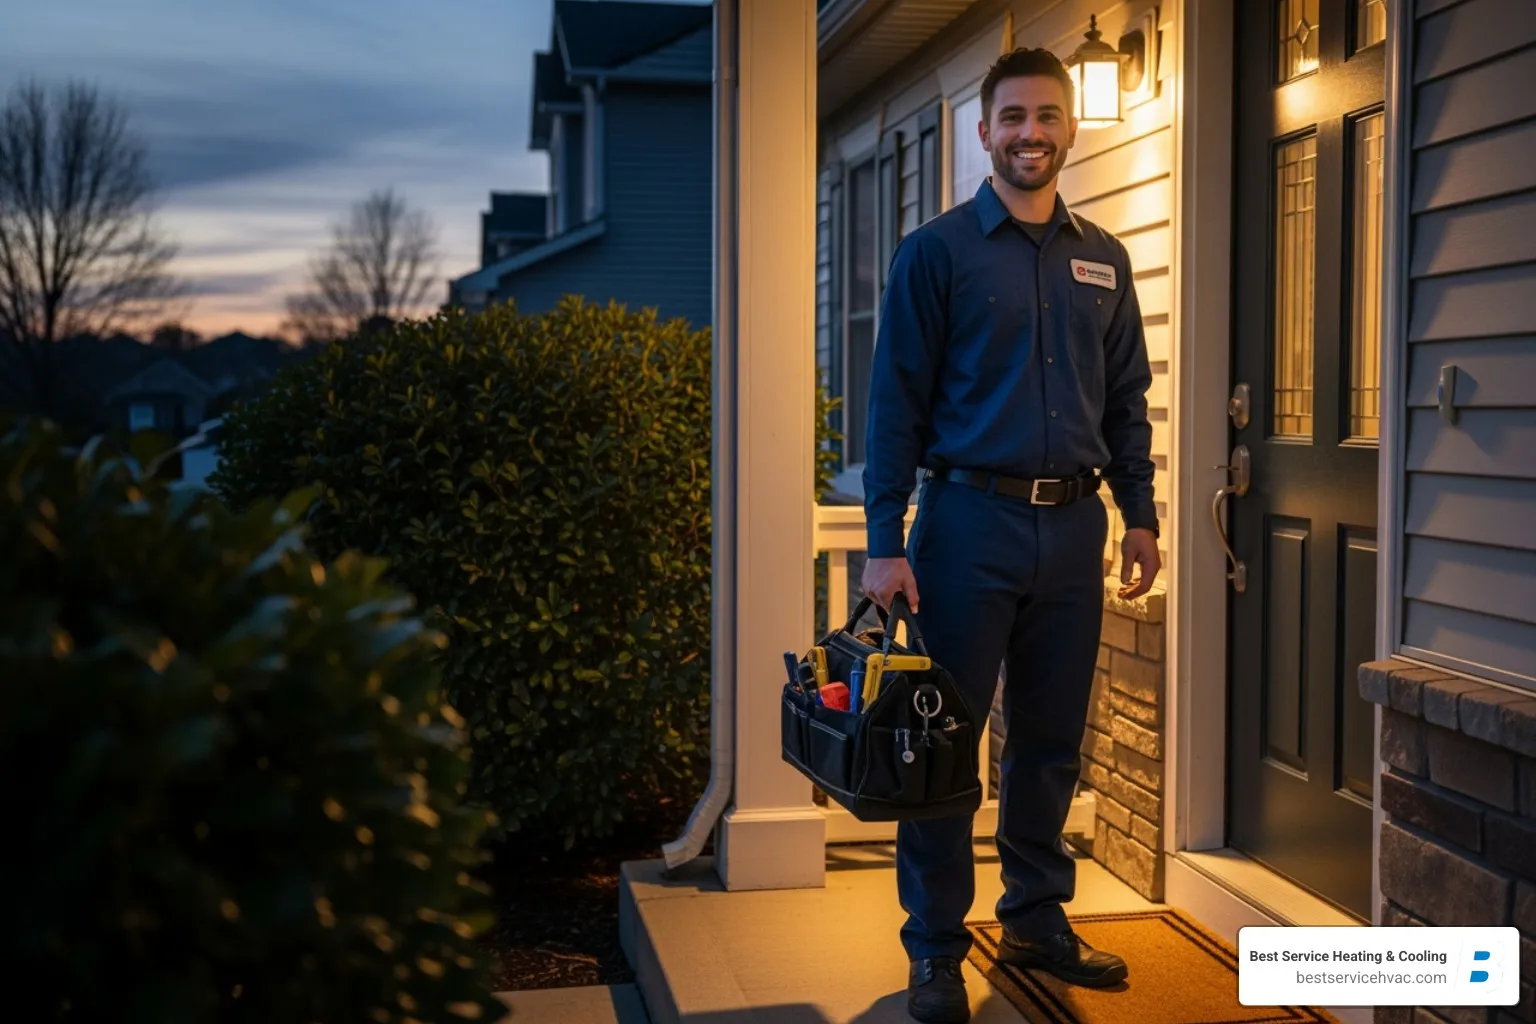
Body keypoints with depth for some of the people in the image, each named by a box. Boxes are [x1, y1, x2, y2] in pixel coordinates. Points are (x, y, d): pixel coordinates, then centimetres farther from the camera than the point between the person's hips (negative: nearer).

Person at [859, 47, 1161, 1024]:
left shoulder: (1104, 259, 13)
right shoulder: (938, 251, -1)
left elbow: (1128, 399, 17)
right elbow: (896, 402, -5)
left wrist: (1140, 514, 9)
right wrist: (886, 542, -11)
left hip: (1074, 526, 5)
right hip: (971, 519, -4)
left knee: (1052, 741, 12)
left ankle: (1039, 918, 26)